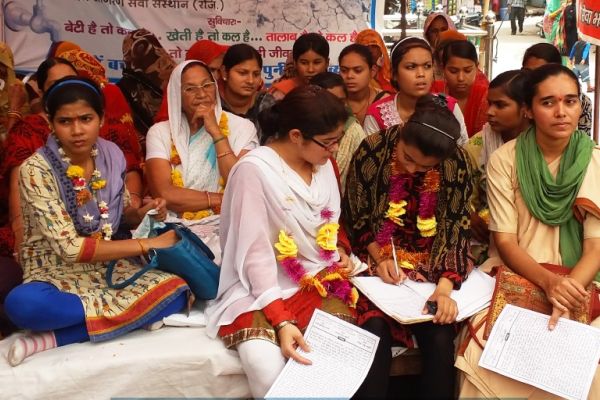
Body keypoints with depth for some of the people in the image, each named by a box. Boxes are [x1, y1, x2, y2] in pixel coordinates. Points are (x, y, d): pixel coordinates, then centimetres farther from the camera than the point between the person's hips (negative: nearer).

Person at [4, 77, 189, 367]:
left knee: (178, 289, -23)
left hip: (110, 266, 5)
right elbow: (70, 248, -22)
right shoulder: (36, 170, -16)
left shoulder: (112, 155, -1)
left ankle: (55, 338, -19)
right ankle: (137, 314, -20)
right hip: (56, 274, -5)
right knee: (21, 304, -38)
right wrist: (149, 244, -22)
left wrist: (141, 214, -9)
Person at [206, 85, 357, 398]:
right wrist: (282, 321, -23)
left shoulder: (322, 164, 7)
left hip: (319, 282, 5)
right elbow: (256, 254, -17)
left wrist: (340, 249, -2)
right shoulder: (254, 169, -15)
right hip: (261, 291, -5)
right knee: (267, 367, -31)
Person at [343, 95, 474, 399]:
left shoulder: (457, 163, -9)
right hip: (379, 261, -1)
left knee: (441, 339, -22)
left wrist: (445, 286, -21)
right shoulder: (373, 150, -11)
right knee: (375, 331, -26)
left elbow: (457, 229, -8)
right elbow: (355, 216, 0)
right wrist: (379, 258, -14)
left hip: (432, 267, 1)